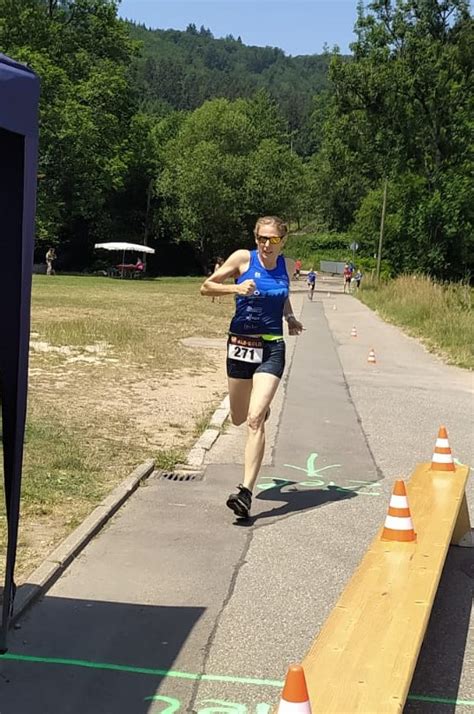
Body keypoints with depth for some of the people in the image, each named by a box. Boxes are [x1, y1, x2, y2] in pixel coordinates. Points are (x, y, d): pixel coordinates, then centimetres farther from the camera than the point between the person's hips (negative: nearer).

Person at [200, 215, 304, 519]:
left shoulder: (288, 266, 3)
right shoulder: (243, 258, -5)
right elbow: (206, 287, -1)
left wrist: (290, 318, 7)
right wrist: (235, 288, -18)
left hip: (272, 348, -1)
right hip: (240, 344, 1)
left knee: (255, 420, -16)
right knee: (239, 418, 16)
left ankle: (246, 491, -18)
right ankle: (262, 404, 55)